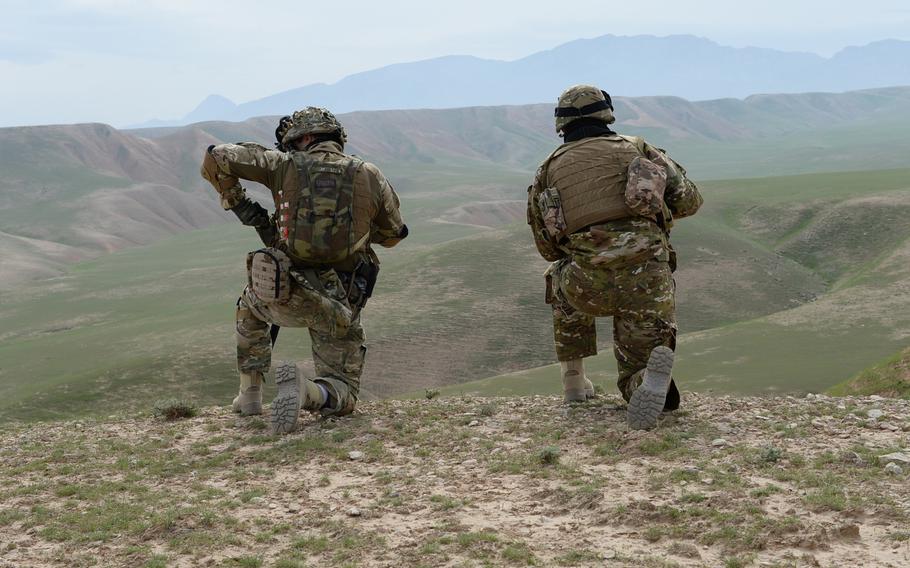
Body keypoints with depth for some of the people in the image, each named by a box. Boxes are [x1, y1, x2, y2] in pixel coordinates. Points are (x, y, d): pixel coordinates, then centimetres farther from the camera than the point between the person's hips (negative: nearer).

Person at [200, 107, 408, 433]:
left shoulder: (286, 165, 0)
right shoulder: (370, 177, 4)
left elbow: (216, 159, -1)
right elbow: (393, 235, 19)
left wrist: (236, 201, 11)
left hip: (284, 296, 1)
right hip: (338, 307, 0)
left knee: (250, 307, 37)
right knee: (342, 396, 14)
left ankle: (250, 394, 29)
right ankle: (306, 392, -20)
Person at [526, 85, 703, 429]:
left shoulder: (549, 169, 18)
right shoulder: (635, 148, 17)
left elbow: (548, 249, 25)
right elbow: (689, 200, 14)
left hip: (590, 287, 0)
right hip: (648, 280, 0)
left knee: (562, 276, 37)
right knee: (636, 374, 17)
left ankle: (573, 382, 30)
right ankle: (653, 374, -22)